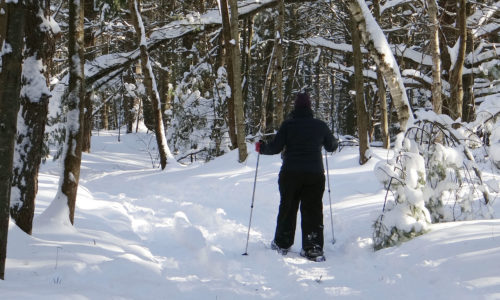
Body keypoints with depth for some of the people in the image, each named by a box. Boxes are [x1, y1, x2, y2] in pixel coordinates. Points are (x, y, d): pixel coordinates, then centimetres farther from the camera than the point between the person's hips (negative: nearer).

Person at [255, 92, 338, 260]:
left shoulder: (288, 125, -5)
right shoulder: (320, 125, 2)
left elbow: (276, 147, -8)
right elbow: (332, 146, 14)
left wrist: (261, 148, 12)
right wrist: (334, 143, 37)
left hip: (290, 174, -1)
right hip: (315, 174, 1)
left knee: (287, 208, 13)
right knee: (313, 210, 5)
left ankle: (282, 244, 20)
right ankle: (313, 248, 1)